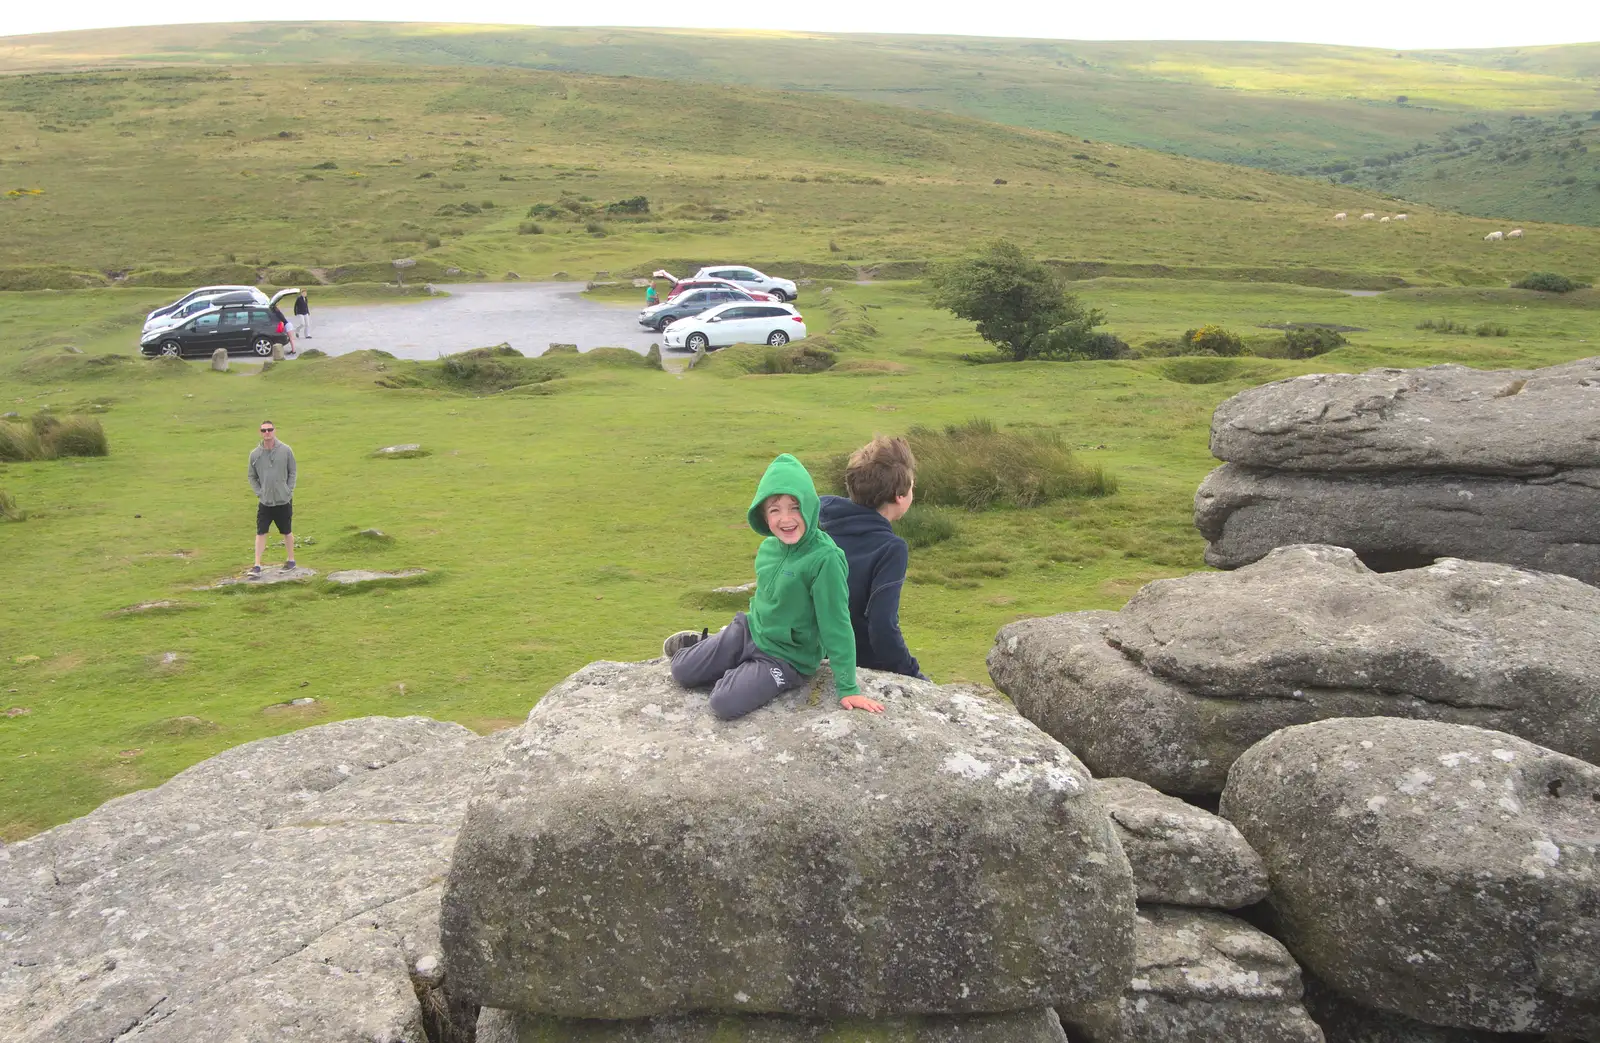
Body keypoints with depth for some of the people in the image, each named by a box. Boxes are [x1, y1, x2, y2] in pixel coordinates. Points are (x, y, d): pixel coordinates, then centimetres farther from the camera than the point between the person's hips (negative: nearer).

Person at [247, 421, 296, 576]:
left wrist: (289, 491, -6)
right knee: (260, 533, -1)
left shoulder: (285, 450, -6)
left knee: (287, 532, 12)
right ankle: (257, 566, 2)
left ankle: (290, 560, 29)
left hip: (284, 501, -1)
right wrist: (259, 493, -2)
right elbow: (252, 477, 8)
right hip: (264, 502, 1)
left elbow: (292, 472, 1)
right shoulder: (255, 454, -2)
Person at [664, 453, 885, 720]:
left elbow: (836, 625, -22)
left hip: (786, 657, -6)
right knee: (682, 672, 3)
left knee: (725, 704, -21)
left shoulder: (824, 558, -27)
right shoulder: (768, 547, -5)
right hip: (749, 631, 6)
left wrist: (848, 688, -18)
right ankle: (705, 643, 34)